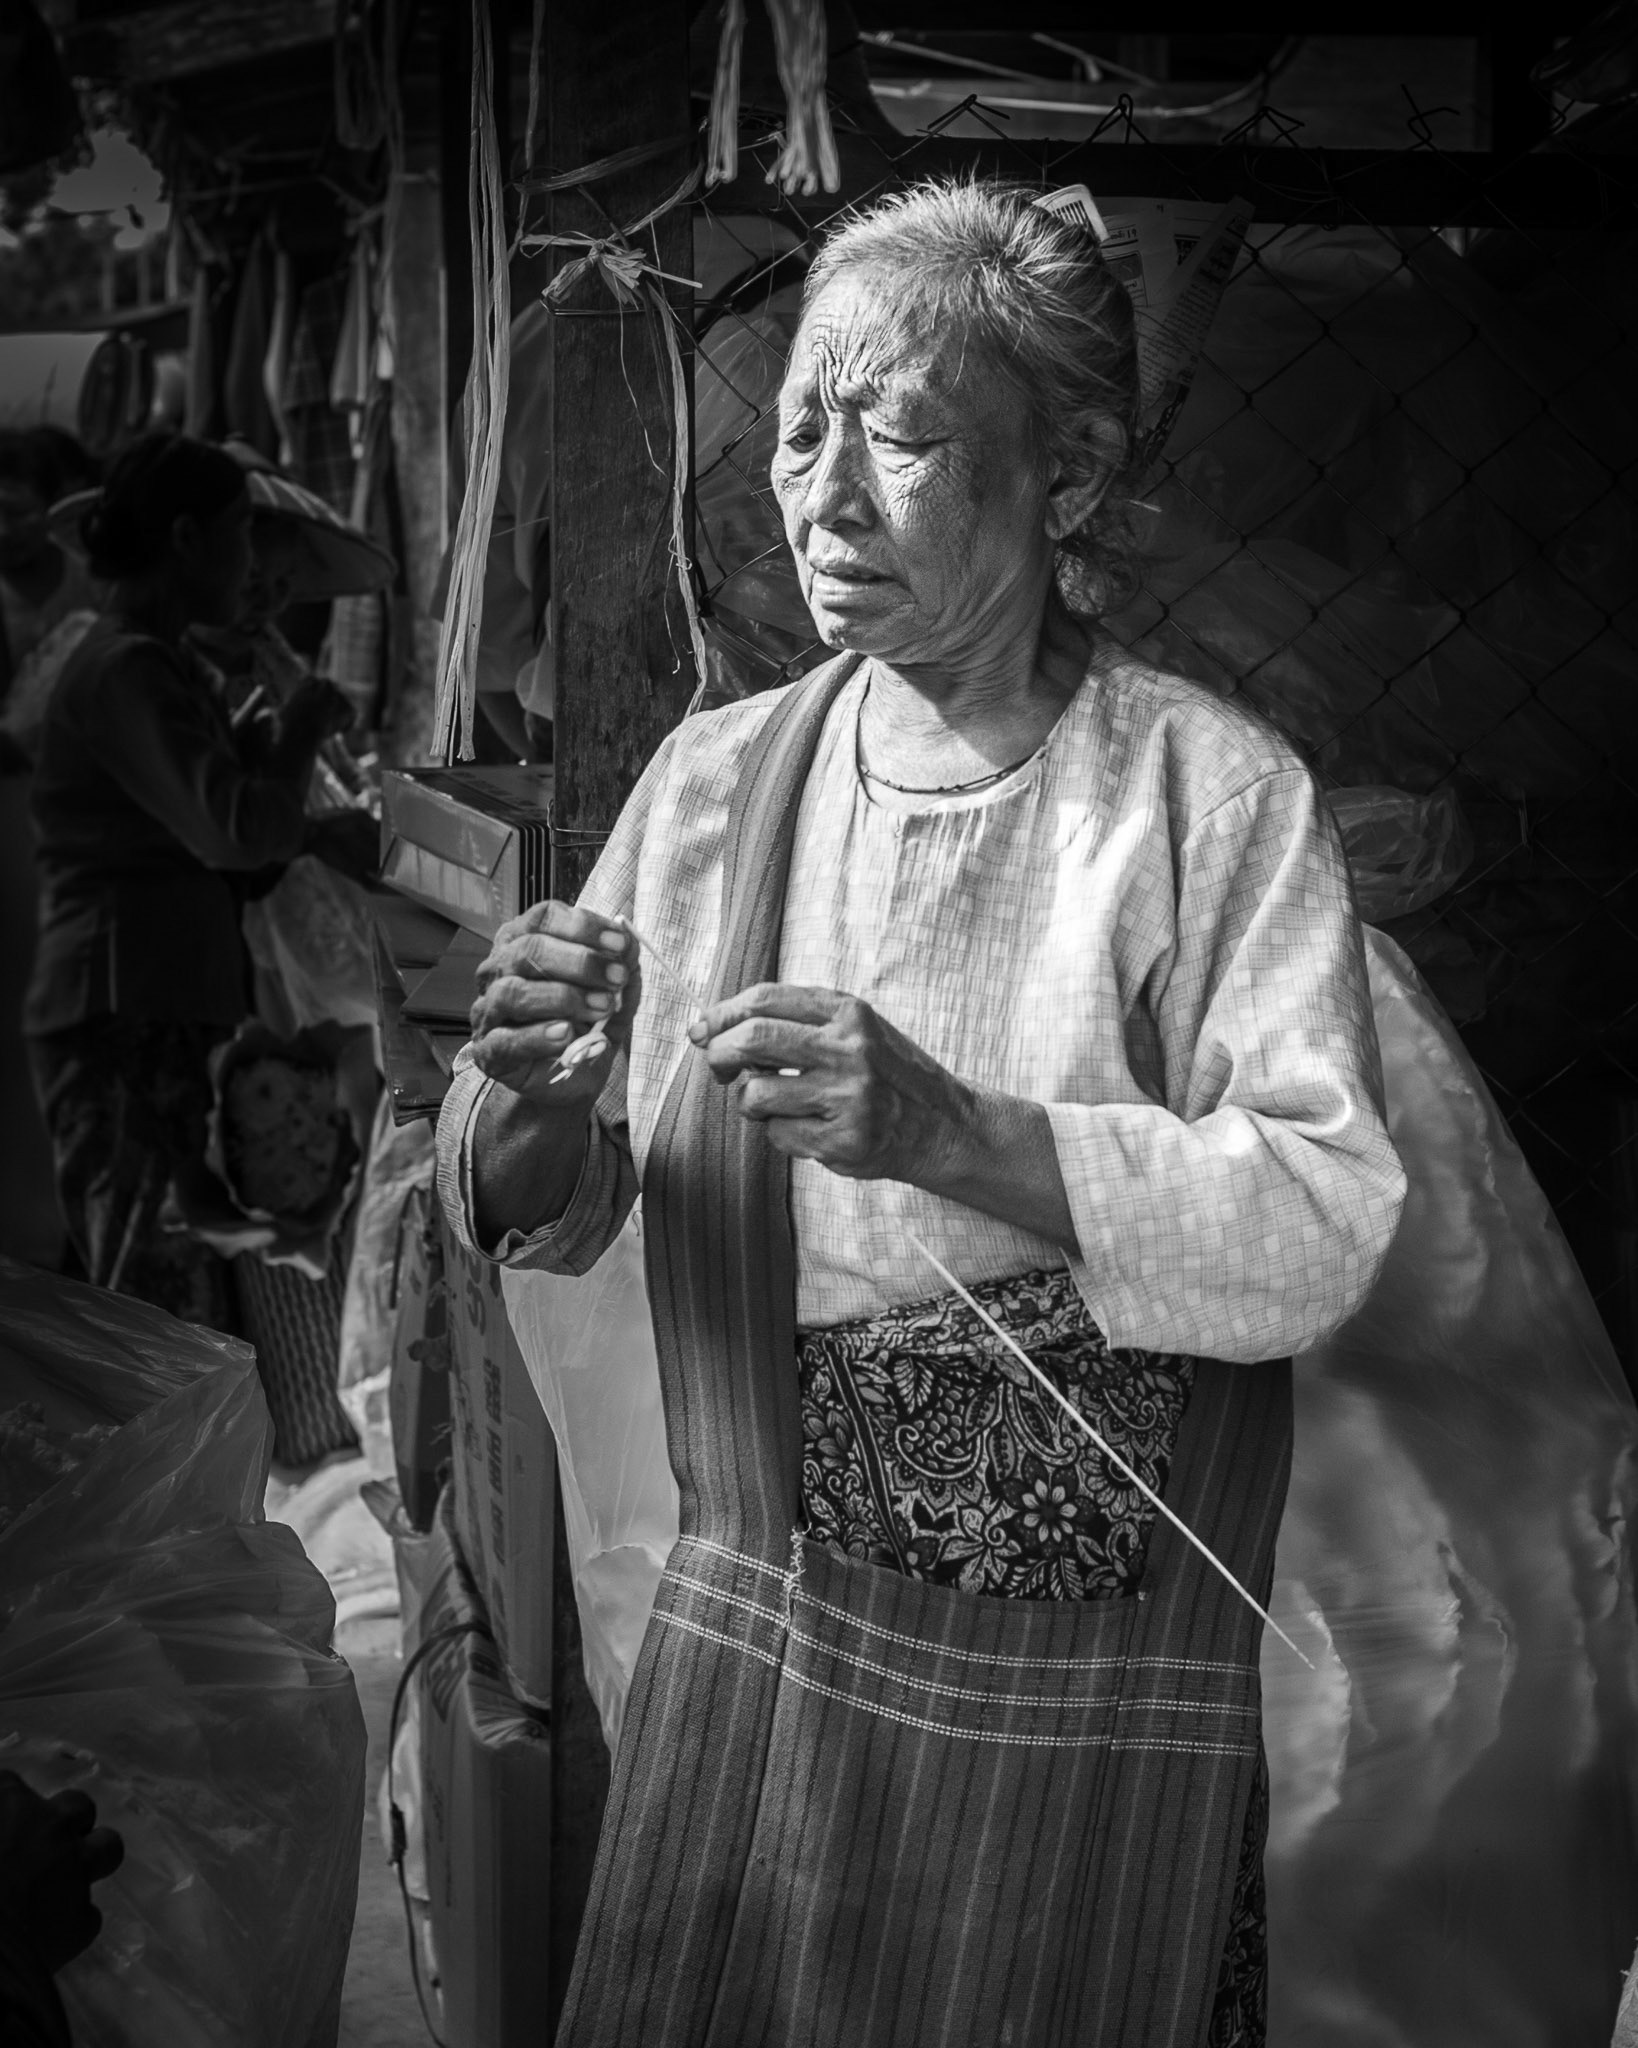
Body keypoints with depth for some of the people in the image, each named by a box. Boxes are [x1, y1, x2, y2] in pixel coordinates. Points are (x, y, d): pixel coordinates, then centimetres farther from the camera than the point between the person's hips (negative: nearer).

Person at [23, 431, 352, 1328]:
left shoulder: (156, 662, 20)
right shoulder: (126, 671, -13)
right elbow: (236, 832, -25)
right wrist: (303, 725, -10)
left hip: (165, 1022, 10)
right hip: (124, 1025, -10)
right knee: (171, 1316, -10)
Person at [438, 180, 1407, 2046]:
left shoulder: (1216, 795, -10)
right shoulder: (713, 777, 1)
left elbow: (1325, 1231, -19)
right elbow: (542, 1222, 4)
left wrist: (953, 1133, -31)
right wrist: (527, 1095, -18)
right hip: (744, 1658, 4)